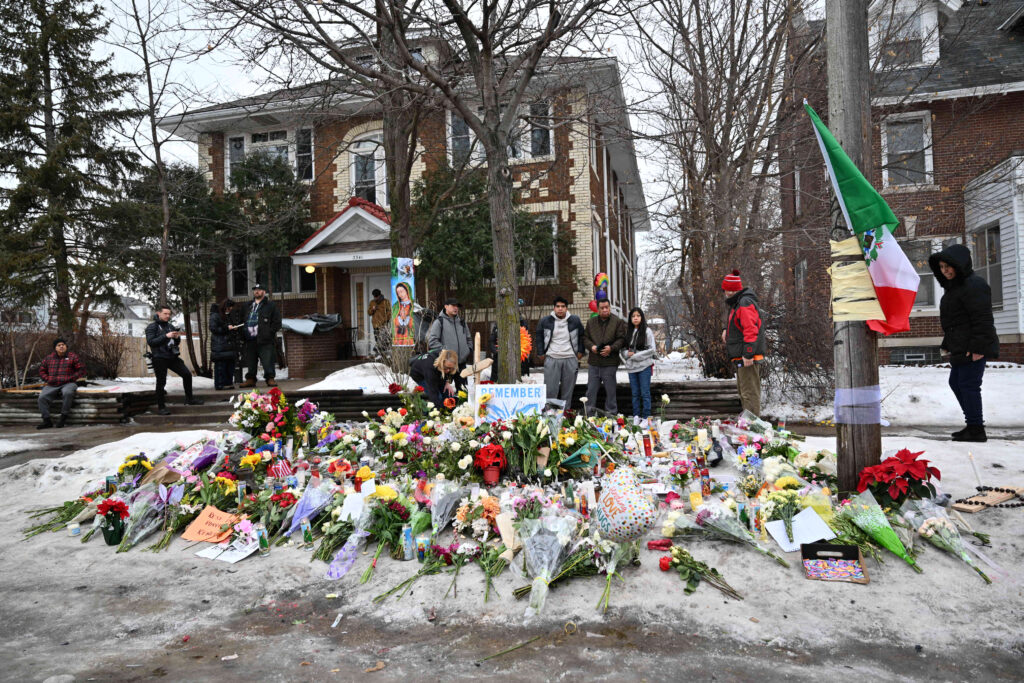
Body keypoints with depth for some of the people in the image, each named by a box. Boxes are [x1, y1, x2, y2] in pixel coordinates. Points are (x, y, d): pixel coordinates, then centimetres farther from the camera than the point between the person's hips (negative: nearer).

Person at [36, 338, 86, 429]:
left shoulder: (73, 357, 6)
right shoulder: (48, 358, 16)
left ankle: (63, 416, -25)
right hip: (51, 385, 4)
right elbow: (42, 371, 24)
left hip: (68, 384, -4)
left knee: (67, 393, -38)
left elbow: (81, 370, 4)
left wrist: (71, 378, -8)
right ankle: (46, 420, -13)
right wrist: (47, 379, 5)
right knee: (42, 397, -22)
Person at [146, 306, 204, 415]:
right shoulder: (152, 327, -3)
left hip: (172, 357, 6)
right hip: (160, 358, -6)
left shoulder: (170, 326, 16)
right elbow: (150, 341, -16)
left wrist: (177, 337, -2)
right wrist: (166, 336, -23)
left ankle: (189, 399, 16)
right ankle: (161, 407, 7)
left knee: (187, 374, 3)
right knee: (161, 382, -2)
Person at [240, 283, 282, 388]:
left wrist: (269, 332, -11)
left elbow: (277, 322, -2)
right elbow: (244, 321, 27)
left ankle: (270, 378, -4)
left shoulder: (270, 305, 3)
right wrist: (244, 334, 13)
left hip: (265, 340, -6)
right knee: (251, 361, 9)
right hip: (250, 340, 6)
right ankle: (250, 379, 15)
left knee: (268, 361, -9)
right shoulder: (248, 306, 21)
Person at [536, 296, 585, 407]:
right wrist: (540, 354, 5)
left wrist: (580, 352, 7)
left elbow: (581, 336, 14)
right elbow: (539, 338, 10)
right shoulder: (545, 321, 2)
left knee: (568, 388, 7)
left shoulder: (575, 320, 5)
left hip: (571, 359, 1)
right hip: (551, 359, -1)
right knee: (550, 389, -3)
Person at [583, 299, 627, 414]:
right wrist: (591, 346, -8)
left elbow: (621, 339, -3)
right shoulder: (591, 322, 11)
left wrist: (611, 348, -17)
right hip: (594, 362, 3)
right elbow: (585, 338, 12)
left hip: (610, 363, -3)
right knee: (591, 390, 7)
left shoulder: (618, 322, 1)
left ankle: (611, 414, 16)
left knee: (610, 390, 5)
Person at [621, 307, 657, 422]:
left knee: (645, 393, 0)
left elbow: (651, 350, -8)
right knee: (635, 393, 9)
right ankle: (636, 416, 17)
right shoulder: (628, 332, 9)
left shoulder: (647, 331, -4)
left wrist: (635, 355, -11)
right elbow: (623, 349, 11)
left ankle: (646, 417, 7)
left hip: (644, 366, -4)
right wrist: (627, 353, -11)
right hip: (631, 367, 4)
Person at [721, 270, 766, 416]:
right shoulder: (737, 303, 17)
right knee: (743, 390, 18)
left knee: (750, 393, -11)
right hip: (741, 356, 11)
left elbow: (751, 330, -25)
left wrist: (748, 354, -29)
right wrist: (726, 329, 21)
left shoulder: (745, 304, -16)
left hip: (747, 357, -11)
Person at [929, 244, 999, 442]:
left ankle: (976, 429, 0)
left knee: (968, 385, -7)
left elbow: (982, 320, -21)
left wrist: (978, 347, -25)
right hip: (960, 349, 11)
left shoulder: (974, 285, -15)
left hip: (973, 350, -11)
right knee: (955, 383, 16)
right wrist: (948, 344, 25)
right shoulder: (953, 286, 18)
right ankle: (972, 424, 24)